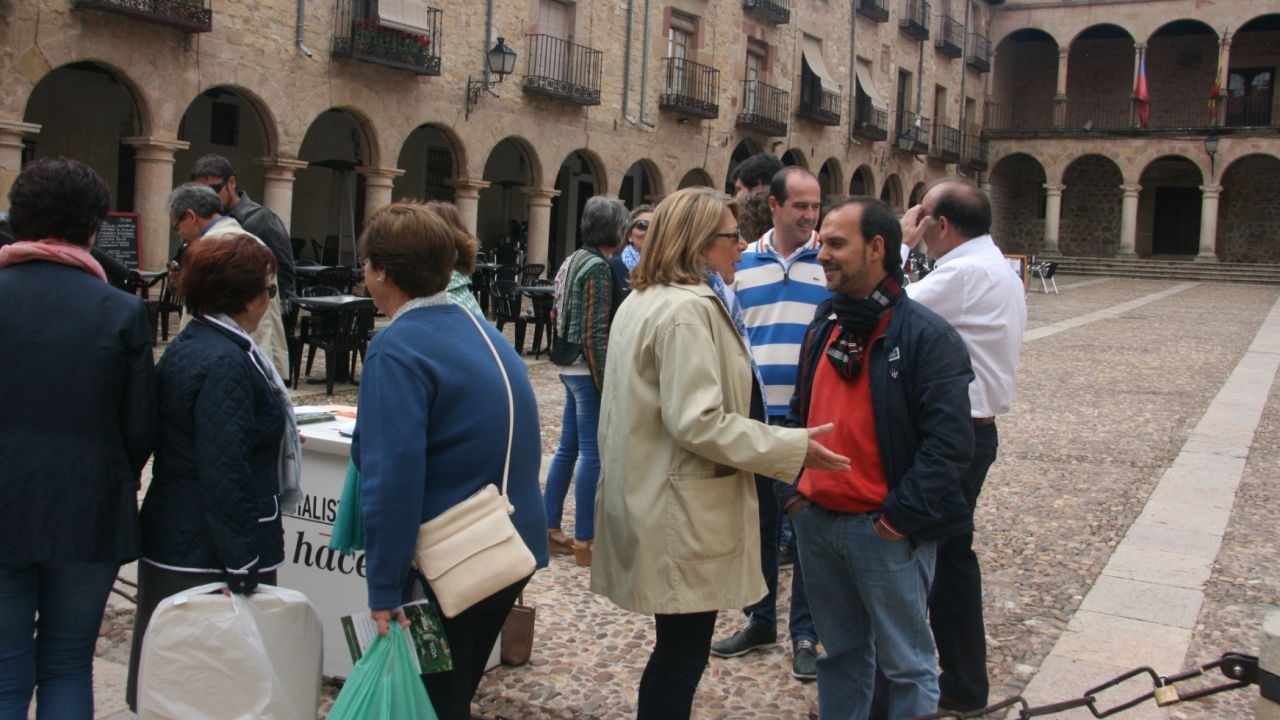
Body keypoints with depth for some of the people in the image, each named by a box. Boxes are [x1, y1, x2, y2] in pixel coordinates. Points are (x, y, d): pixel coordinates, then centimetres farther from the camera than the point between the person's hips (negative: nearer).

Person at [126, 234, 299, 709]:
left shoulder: (189, 345, 10)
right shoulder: (225, 363, -21)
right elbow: (225, 474, -25)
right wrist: (243, 571, -22)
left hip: (174, 541, 10)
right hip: (210, 557, -10)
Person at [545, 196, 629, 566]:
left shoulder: (574, 261, 13)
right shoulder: (599, 268, -16)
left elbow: (559, 317, 18)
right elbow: (595, 335, -19)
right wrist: (606, 383, -18)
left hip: (572, 367, 10)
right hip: (588, 370, -10)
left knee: (568, 447, 16)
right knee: (592, 454, -4)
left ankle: (549, 526, 24)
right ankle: (584, 540, 2)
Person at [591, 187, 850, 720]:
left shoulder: (644, 301, 14)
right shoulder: (689, 309, -19)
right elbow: (699, 423, -25)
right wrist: (794, 447, -19)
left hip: (647, 496, 10)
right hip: (683, 515, -10)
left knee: (675, 653, 19)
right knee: (682, 659, 2)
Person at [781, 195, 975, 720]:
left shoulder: (926, 335, -13)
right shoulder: (825, 326, 10)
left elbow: (949, 441, -18)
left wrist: (902, 516, -19)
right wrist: (792, 487, 9)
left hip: (884, 531, -6)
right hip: (816, 520, 7)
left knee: (905, 662, 8)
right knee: (840, 651, 21)